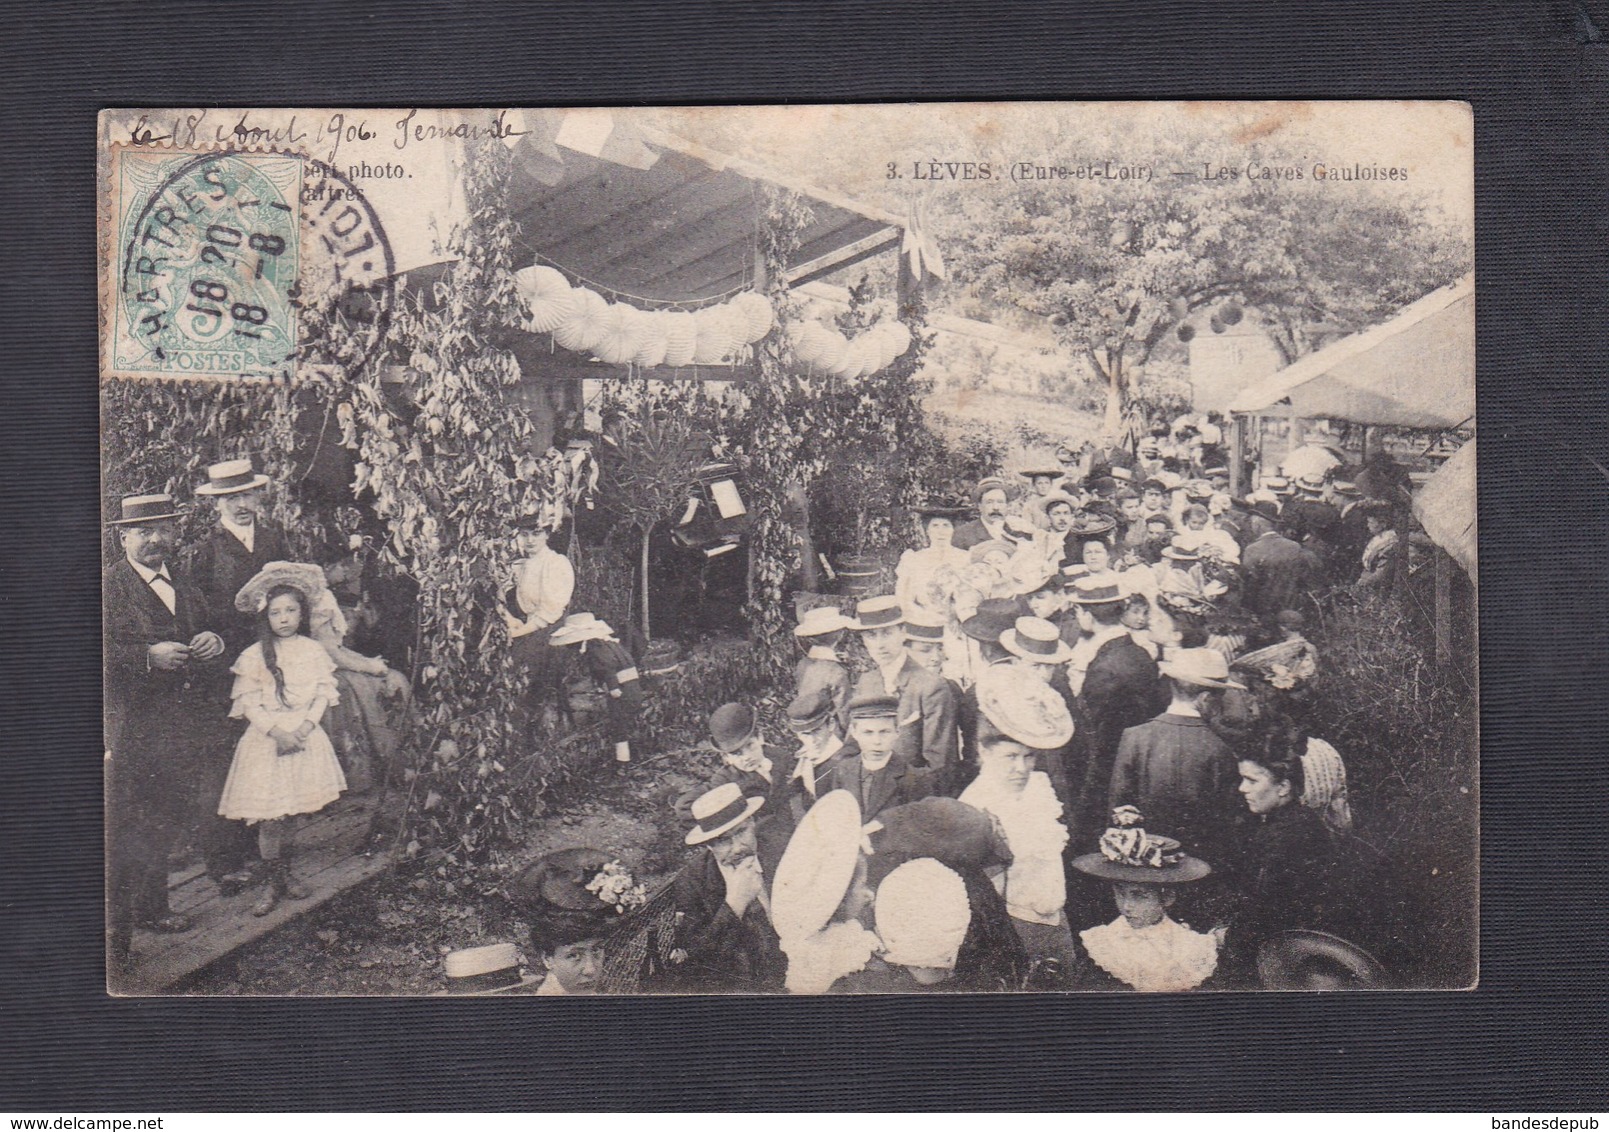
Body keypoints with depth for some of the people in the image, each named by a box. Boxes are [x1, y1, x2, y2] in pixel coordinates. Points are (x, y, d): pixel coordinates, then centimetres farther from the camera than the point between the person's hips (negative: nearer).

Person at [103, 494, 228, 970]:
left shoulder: (185, 582, 16)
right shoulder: (108, 587, -5)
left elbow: (207, 630, 24)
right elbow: (101, 651, -12)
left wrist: (214, 641, 1)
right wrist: (149, 656, -22)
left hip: (184, 728, 6)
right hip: (133, 729, -6)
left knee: (171, 819, 14)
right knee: (125, 831, -5)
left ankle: (151, 907, 32)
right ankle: (113, 936, 1)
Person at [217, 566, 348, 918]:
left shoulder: (314, 651, 4)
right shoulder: (253, 656, -3)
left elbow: (324, 693, 3)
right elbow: (248, 704, -5)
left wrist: (307, 725, -12)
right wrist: (276, 731, -16)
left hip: (305, 738, 2)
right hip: (265, 740, -2)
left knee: (291, 811, 8)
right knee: (269, 815, -4)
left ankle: (286, 871, 24)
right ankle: (274, 880, 9)